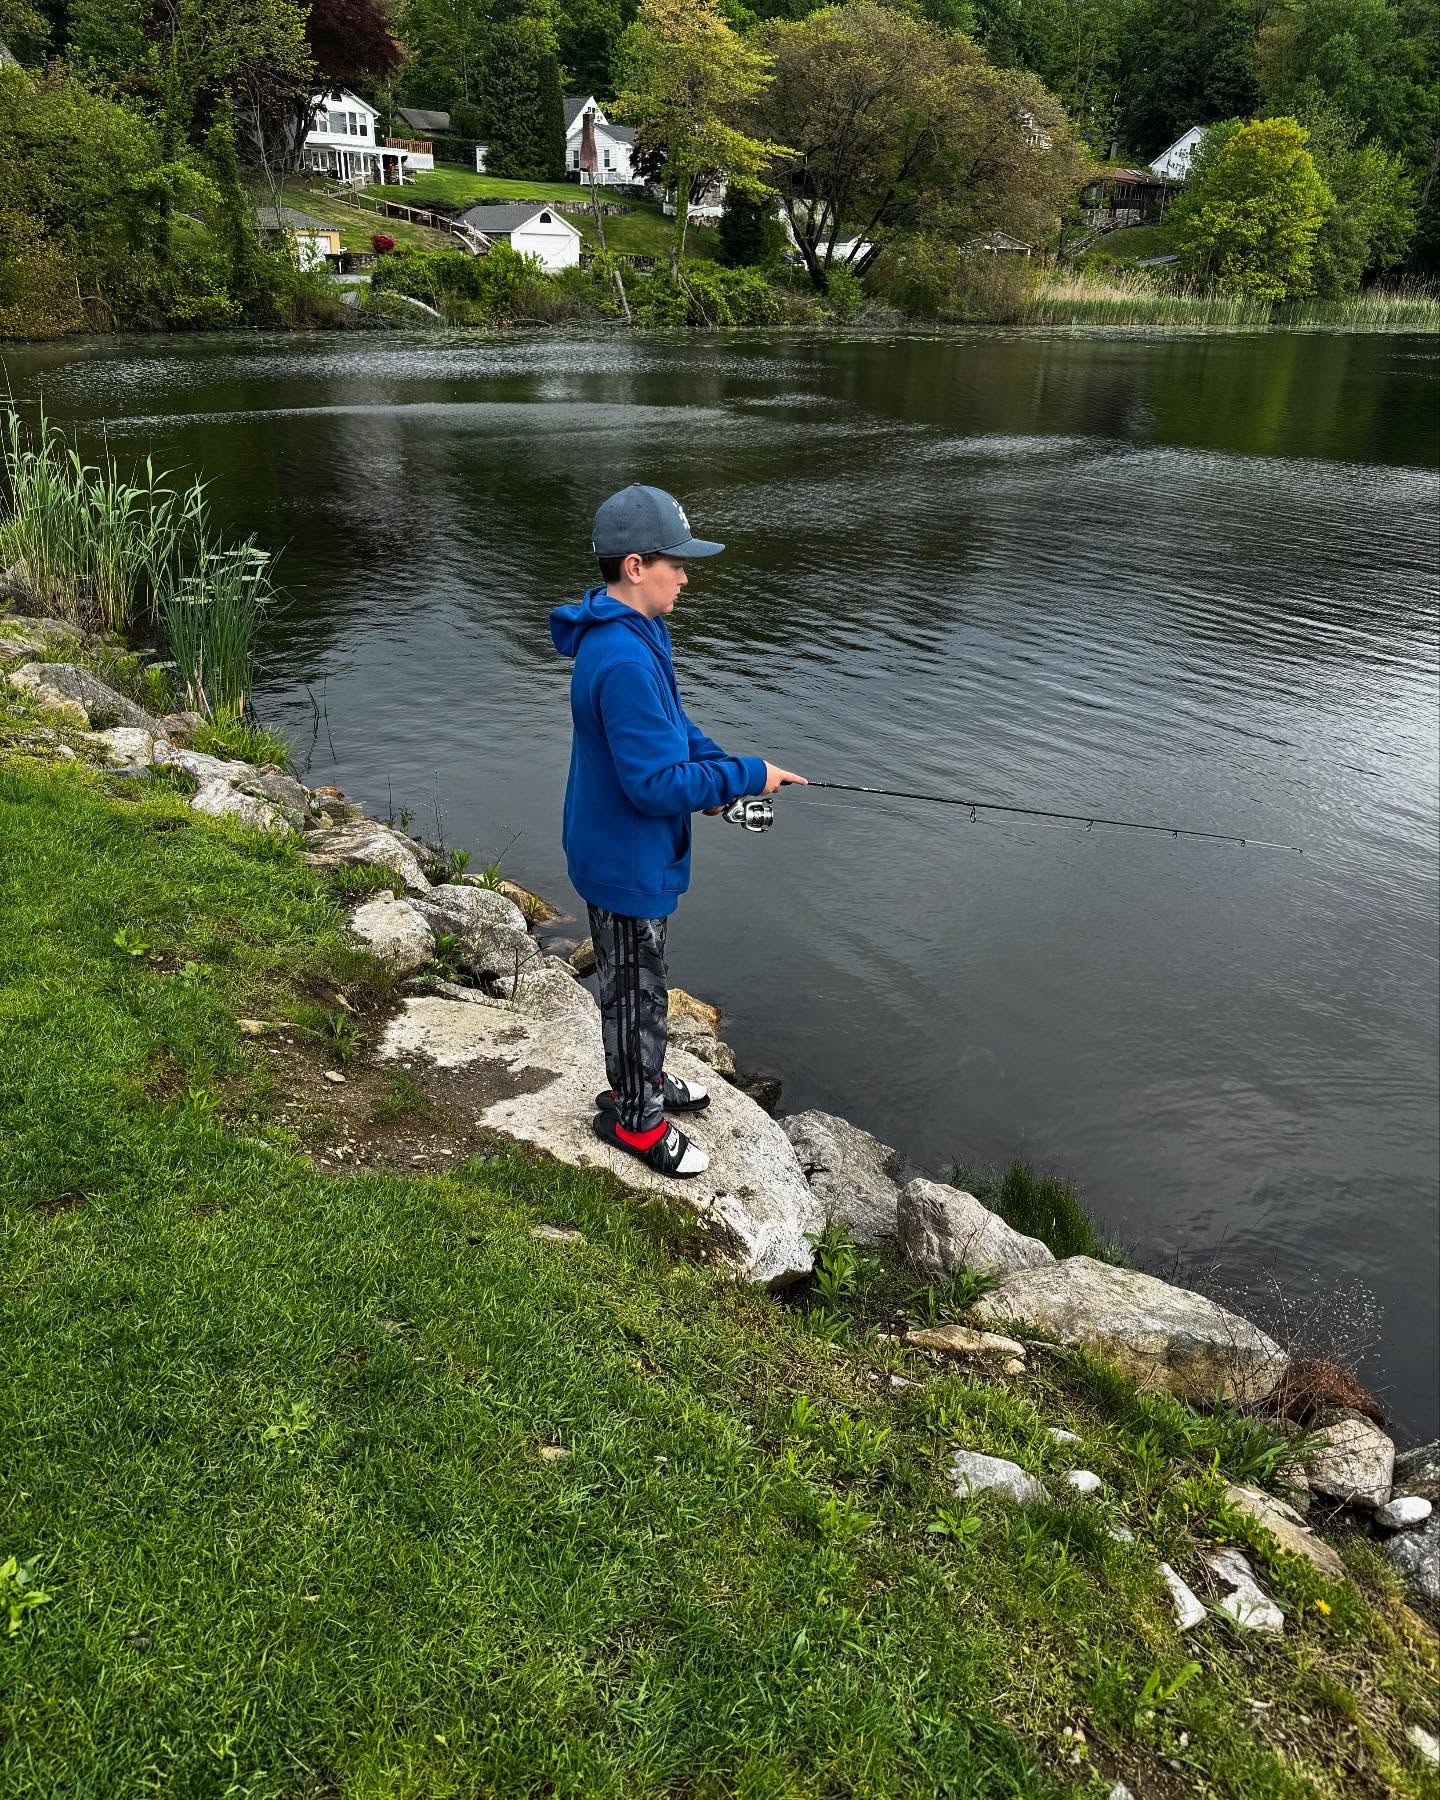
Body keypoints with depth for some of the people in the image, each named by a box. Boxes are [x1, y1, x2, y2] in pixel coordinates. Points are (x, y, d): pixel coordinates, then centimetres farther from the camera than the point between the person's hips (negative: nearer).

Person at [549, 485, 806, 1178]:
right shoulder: (624, 661, -31)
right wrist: (746, 776, -21)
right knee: (636, 991, 9)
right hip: (626, 863, -10)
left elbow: (668, 726, 14)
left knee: (638, 983, 26)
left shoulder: (633, 633, 3)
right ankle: (635, 1117, 28)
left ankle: (642, 1078, 46)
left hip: (628, 852, 10)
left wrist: (717, 765, -3)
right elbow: (656, 783, -32)